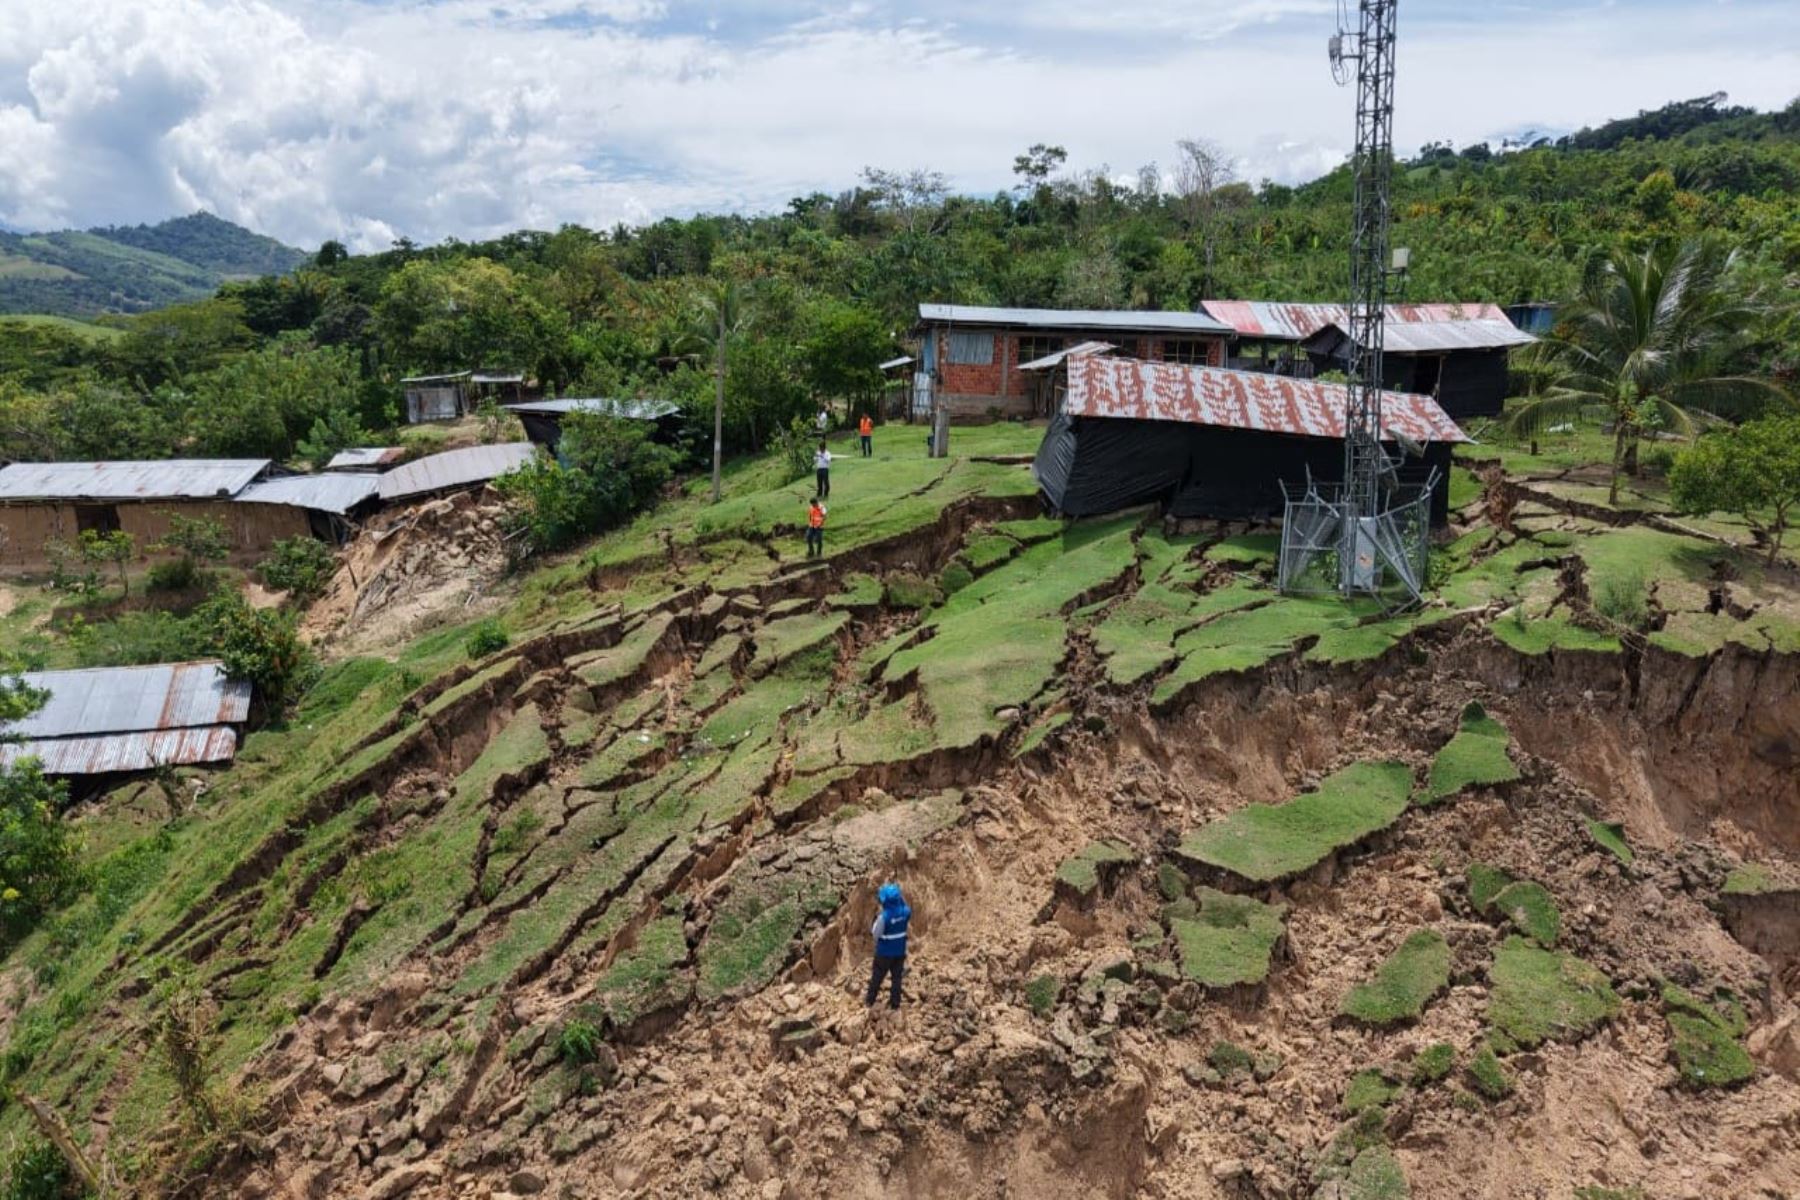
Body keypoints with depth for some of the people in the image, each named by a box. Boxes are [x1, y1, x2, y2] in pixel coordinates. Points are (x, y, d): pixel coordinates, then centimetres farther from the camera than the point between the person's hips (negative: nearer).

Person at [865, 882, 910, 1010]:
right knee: (897, 977, 18)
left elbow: (875, 933, -18)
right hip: (900, 951, 4)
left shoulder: (883, 916, -28)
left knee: (877, 977, 15)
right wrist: (901, 898, 6)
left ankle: (870, 1001, 31)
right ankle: (895, 1003, 27)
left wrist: (875, 920, -5)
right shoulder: (904, 911, -13)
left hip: (885, 952, -4)